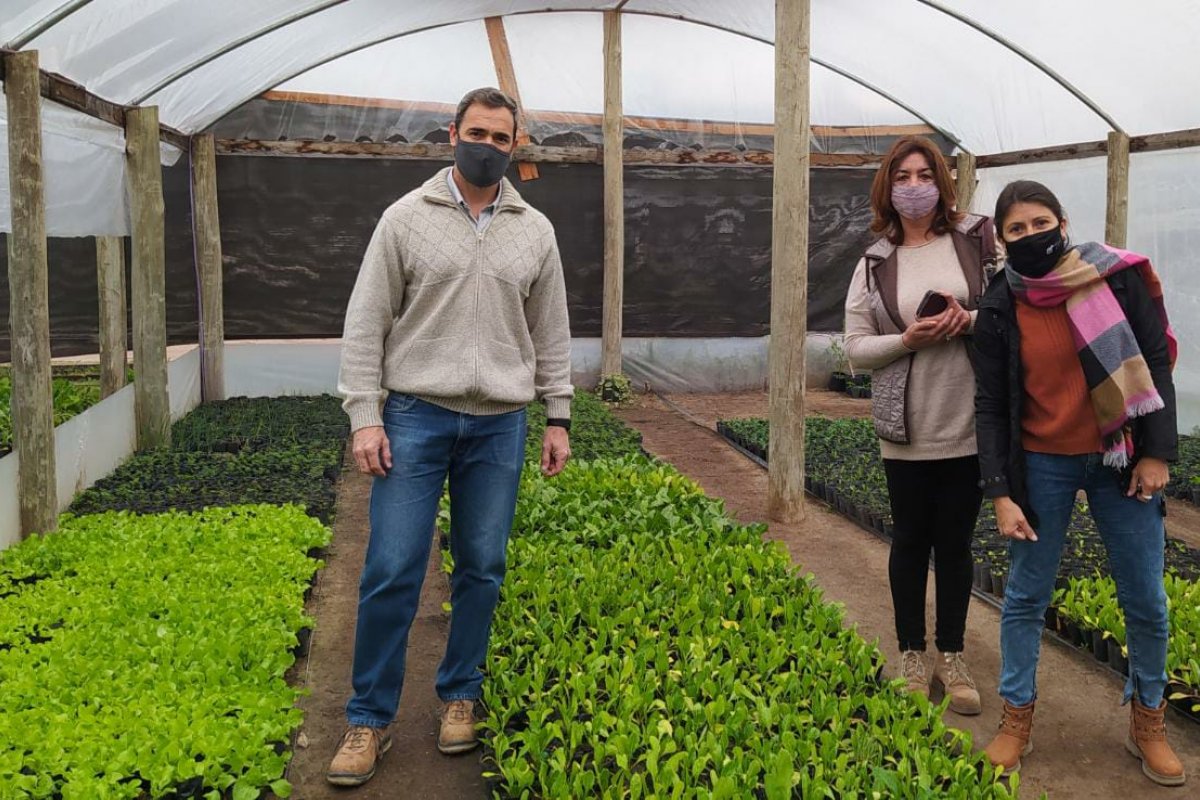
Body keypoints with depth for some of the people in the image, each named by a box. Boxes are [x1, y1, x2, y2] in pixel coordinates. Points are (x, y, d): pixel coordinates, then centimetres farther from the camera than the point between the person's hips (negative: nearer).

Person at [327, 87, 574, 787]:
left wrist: (559, 418, 7)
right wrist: (365, 416, -8)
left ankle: (461, 696, 27)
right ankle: (370, 719, 13)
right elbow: (366, 324, -1)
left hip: (499, 425, 3)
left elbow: (551, 334, 12)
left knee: (482, 569, 9)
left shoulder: (535, 230, 8)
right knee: (392, 571, -2)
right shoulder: (406, 217, 0)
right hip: (415, 416, -2)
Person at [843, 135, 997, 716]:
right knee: (911, 541, 12)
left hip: (970, 425, 0)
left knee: (955, 542, 12)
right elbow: (856, 350, 1)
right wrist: (908, 339, -17)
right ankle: (911, 658, 27)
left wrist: (973, 321, -18)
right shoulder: (874, 264, 2)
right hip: (907, 429, 0)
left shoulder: (979, 239, 0)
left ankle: (951, 658, 28)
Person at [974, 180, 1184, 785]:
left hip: (1122, 459, 0)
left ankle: (1148, 722, 29)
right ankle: (1017, 719, 23)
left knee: (1146, 602, 7)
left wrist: (1157, 452, -7)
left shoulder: (1118, 277, -6)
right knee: (1025, 596, 7)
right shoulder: (1000, 308, -5)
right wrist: (1000, 493, -8)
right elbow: (991, 406, -3)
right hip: (1042, 465, 0)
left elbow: (1156, 361, -1)